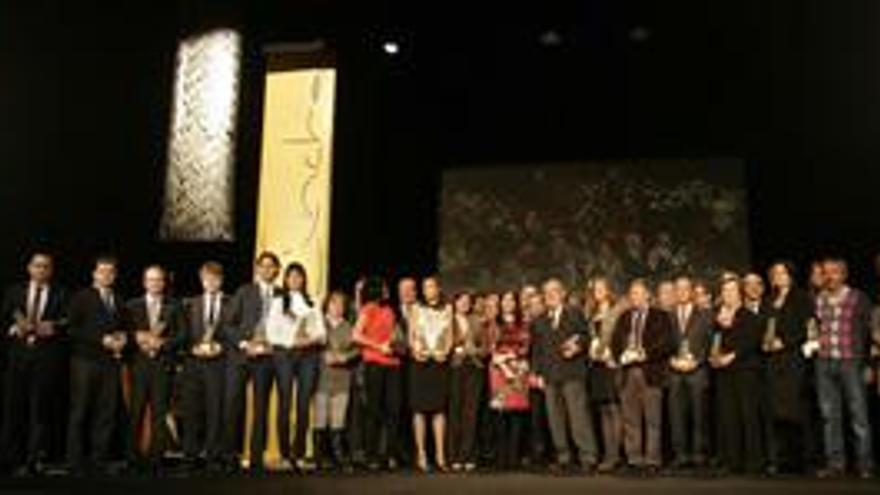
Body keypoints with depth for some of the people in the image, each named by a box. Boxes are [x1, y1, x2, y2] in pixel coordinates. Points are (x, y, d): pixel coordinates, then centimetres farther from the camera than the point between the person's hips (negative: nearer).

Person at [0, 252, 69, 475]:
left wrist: (51, 329, -17)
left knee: (42, 407, -1)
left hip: (48, 356, -2)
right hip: (19, 353, 2)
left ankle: (35, 460, 4)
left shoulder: (61, 295, 8)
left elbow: (68, 324, 1)